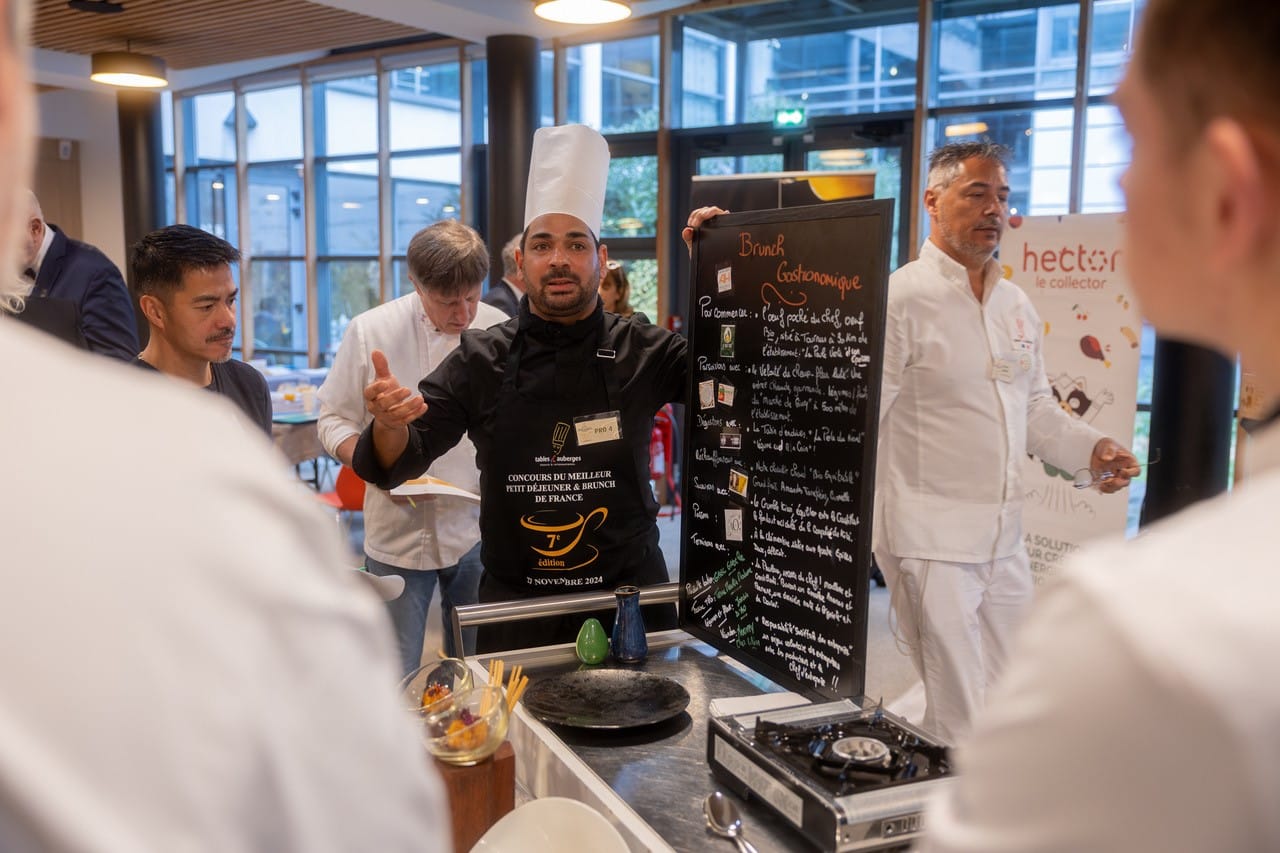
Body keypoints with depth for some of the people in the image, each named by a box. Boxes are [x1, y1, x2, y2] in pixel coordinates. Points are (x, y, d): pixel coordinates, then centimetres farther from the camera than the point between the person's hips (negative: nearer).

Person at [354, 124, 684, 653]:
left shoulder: (642, 353, -4)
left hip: (629, 599, 0)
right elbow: (399, 463, -4)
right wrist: (389, 425, -29)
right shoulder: (481, 360, -3)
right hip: (515, 606, 0)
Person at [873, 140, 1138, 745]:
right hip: (930, 538, -7)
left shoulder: (1016, 304, 12)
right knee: (959, 724, -2)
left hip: (1005, 535, 8)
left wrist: (1090, 447, 3)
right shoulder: (901, 298, -12)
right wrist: (867, 534, -17)